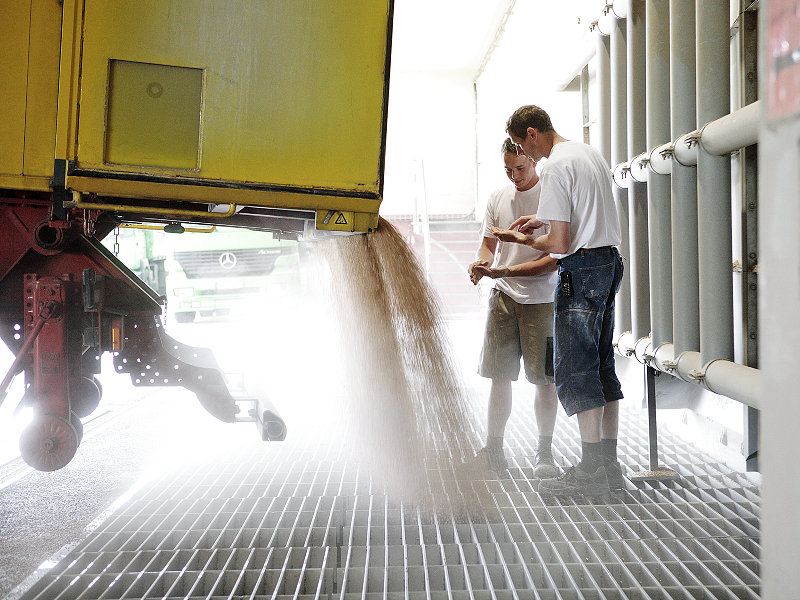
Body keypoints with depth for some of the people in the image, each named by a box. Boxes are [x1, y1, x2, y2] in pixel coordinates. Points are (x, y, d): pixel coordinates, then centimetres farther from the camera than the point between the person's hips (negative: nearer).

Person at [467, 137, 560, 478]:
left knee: (544, 378, -1)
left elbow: (556, 258, -13)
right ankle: (493, 450, 14)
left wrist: (506, 271, -21)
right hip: (503, 297, 4)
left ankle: (544, 452, 10)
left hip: (541, 299, -4)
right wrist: (480, 264, -8)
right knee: (498, 376, 5)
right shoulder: (498, 198, 9)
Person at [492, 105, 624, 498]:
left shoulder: (555, 167, -14)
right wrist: (544, 219, 23)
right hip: (611, 262, 10)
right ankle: (609, 464, 16)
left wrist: (526, 240, 1)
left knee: (575, 369, -7)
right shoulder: (591, 154, 16)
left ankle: (591, 471, -8)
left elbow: (561, 243, -18)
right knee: (602, 366, 12)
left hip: (582, 268, -10)